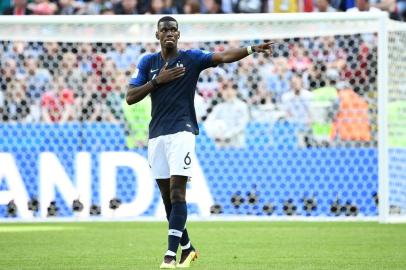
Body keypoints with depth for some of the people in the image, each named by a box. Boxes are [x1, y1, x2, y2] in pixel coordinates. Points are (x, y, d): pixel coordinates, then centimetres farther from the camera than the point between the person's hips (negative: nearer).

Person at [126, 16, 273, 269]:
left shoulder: (191, 58, 2)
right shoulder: (148, 63, 10)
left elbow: (223, 57, -11)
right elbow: (130, 98, 4)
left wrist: (252, 49, -25)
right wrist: (158, 80, -7)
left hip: (182, 132, -4)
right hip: (156, 134, 4)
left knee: (177, 193, -13)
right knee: (167, 197, 8)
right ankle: (187, 247, 22)